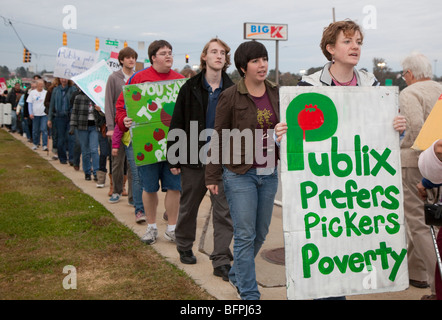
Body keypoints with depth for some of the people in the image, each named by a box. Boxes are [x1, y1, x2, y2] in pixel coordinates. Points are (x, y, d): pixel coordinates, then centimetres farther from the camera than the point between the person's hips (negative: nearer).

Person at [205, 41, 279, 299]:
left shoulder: (275, 93, 6)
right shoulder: (230, 96, -7)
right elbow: (219, 138, -4)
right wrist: (213, 176, -3)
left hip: (269, 173, 5)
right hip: (240, 174, -5)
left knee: (261, 232, 14)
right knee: (245, 235, -2)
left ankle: (237, 274, 37)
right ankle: (249, 293, 10)